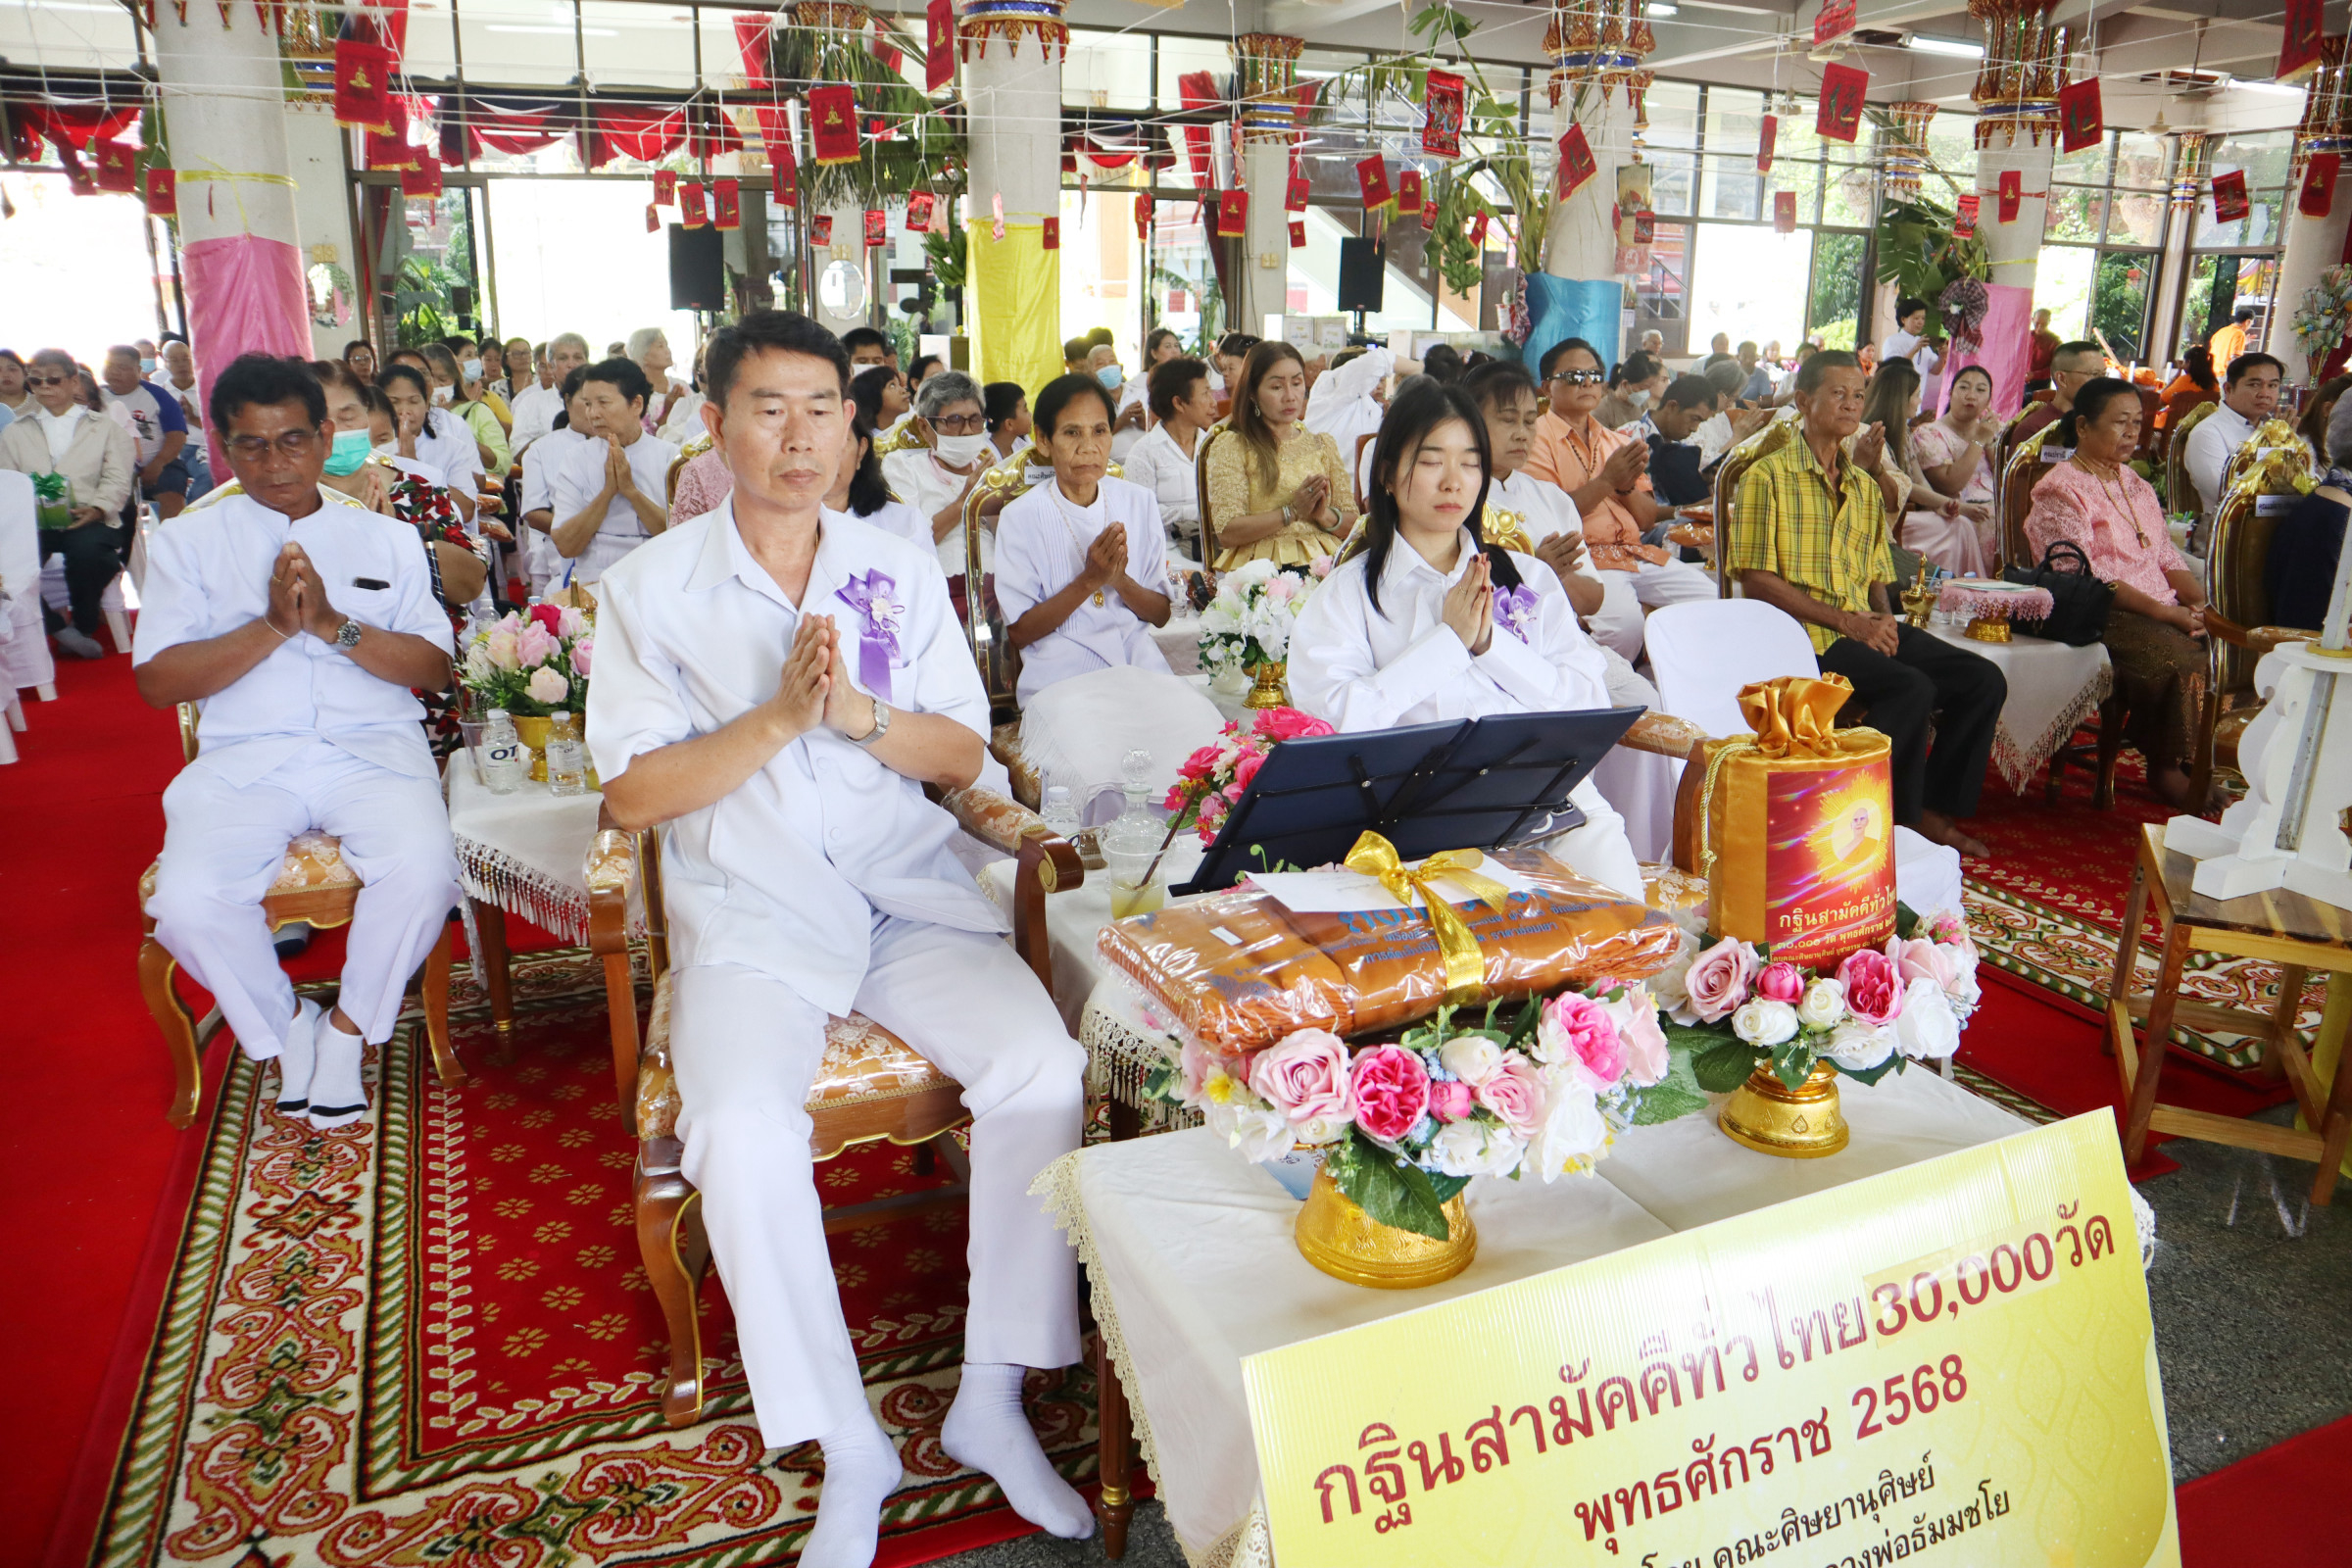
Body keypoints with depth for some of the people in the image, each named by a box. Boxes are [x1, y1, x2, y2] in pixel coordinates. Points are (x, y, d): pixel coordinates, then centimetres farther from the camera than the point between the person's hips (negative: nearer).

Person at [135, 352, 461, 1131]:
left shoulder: (389, 539, 16)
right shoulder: (186, 541, 14)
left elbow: (433, 668, 4)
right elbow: (157, 680, 2)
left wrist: (334, 625, -10)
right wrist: (272, 626, -9)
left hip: (373, 747, 0)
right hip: (243, 757, 1)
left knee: (423, 873, -31)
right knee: (187, 901, -27)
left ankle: (349, 1027, -2)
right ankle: (284, 1027, 4)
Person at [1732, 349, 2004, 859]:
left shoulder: (1865, 486, 21)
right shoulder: (1769, 475, -2)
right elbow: (1757, 579, -10)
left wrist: (1884, 616, -1)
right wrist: (1846, 621, -14)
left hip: (1866, 627, 7)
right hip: (1803, 632, -7)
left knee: (1983, 679, -7)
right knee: (1913, 688, -28)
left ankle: (1934, 810, 4)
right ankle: (1892, 821, -12)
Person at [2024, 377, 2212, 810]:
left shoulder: (2135, 485, 22)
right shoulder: (2060, 489, -5)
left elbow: (2166, 556, 17)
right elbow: (2082, 577, -14)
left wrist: (2198, 601, -4)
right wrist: (2163, 612, -18)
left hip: (2162, 609, 7)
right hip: (2096, 614, -7)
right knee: (2173, 654, -31)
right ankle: (2165, 767, -13)